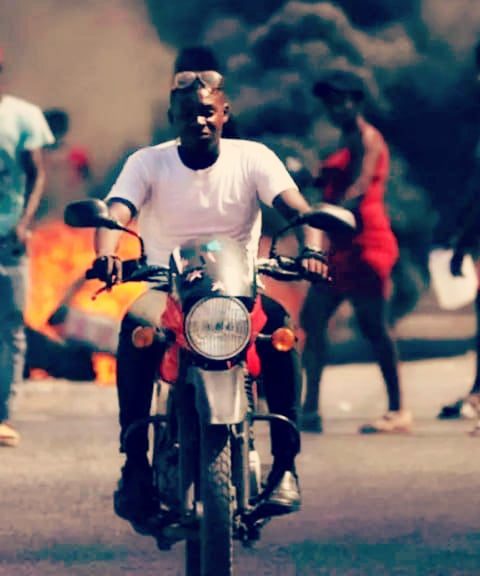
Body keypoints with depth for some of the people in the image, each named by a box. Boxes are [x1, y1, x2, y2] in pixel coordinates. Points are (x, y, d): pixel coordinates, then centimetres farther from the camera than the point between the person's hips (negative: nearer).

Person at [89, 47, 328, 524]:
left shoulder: (252, 158, 0)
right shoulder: (148, 163, -1)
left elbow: (296, 207, -15)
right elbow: (116, 211, -17)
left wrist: (311, 249, -39)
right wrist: (105, 254, -42)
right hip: (166, 289, 0)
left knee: (280, 327, -33)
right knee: (134, 329, -34)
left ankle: (285, 463, -28)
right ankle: (134, 463, -30)